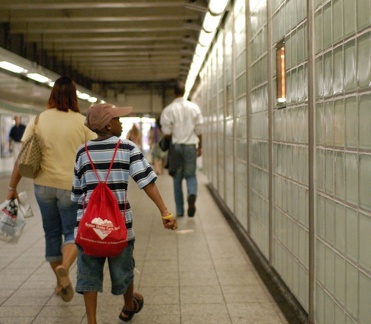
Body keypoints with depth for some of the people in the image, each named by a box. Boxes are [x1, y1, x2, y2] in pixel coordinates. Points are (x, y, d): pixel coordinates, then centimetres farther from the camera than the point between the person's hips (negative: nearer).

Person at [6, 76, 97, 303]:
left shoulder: (38, 120, 1)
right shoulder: (83, 122, -5)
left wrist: (12, 187, 7)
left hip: (44, 185, 3)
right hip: (72, 186, -2)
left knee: (52, 233, 17)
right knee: (72, 232, 8)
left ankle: (60, 283, 27)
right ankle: (64, 267, -22)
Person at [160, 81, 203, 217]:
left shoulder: (168, 110, -5)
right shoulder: (194, 108, 0)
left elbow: (166, 132, -8)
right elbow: (199, 130, 3)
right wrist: (200, 146, 13)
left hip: (175, 146, 0)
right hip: (190, 145, 1)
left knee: (177, 179, 10)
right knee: (191, 175, 10)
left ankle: (180, 210, 12)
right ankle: (192, 195, -22)